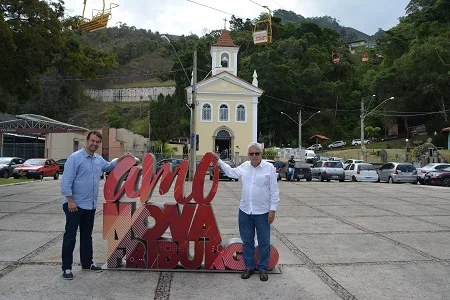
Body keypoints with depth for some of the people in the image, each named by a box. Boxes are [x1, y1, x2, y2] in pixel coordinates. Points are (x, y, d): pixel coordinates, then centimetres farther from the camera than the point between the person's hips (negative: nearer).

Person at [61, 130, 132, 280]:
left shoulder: (99, 159, 10)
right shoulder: (75, 158, -12)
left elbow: (109, 166, 32)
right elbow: (66, 181, -16)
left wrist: (121, 158, 17)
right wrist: (70, 201, -20)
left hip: (90, 205, 7)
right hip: (75, 205, -7)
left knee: (87, 236, 17)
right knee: (70, 237, 0)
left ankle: (87, 263, 28)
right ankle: (66, 268, 9)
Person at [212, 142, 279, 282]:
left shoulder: (269, 168, -8)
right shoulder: (245, 166, 4)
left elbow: (274, 191, -7)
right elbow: (231, 172, 24)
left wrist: (273, 209, -10)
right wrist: (219, 160, 23)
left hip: (262, 212, -4)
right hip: (245, 211, 4)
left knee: (264, 243, 8)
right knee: (247, 241, 14)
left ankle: (263, 269, 24)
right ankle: (249, 267, 29)